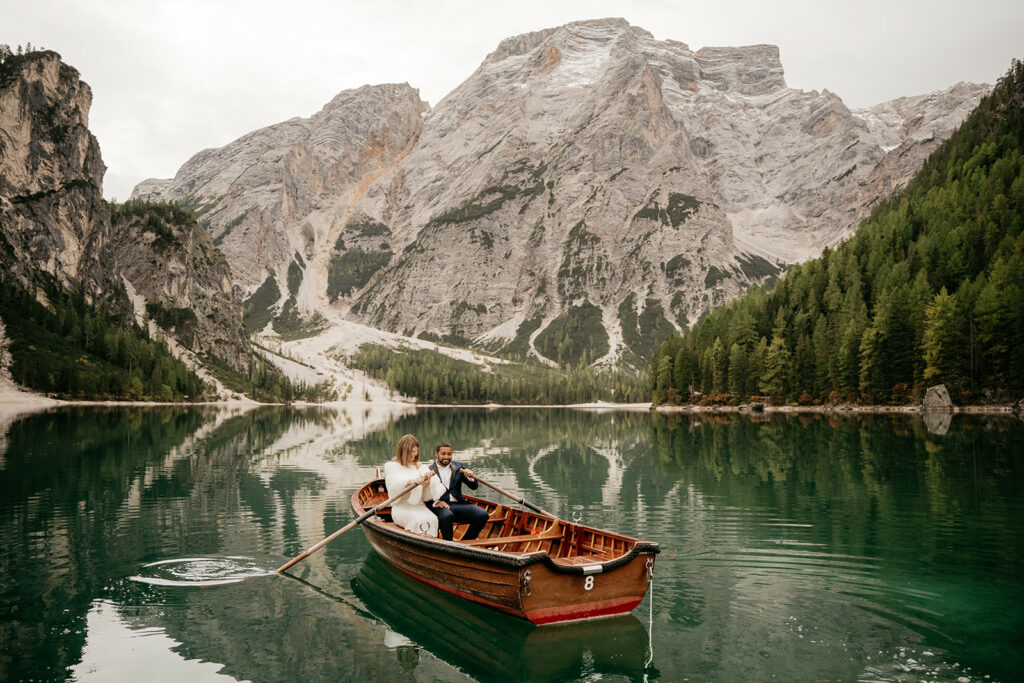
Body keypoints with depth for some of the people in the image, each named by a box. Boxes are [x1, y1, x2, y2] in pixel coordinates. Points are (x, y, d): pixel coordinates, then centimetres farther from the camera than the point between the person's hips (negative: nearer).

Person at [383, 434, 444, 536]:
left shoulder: (420, 467, 15)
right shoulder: (392, 466, 7)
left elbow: (427, 497, 8)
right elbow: (394, 486, -13)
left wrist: (427, 482, -14)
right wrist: (411, 481, -31)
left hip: (419, 507, 3)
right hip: (401, 508, -3)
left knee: (432, 519, -28)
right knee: (420, 520, -32)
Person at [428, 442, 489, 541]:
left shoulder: (458, 467, 17)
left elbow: (474, 487, 11)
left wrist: (470, 477, -10)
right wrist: (435, 502, -19)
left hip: (458, 504, 4)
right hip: (439, 506, -4)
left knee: (482, 514, -19)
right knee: (447, 515, -39)